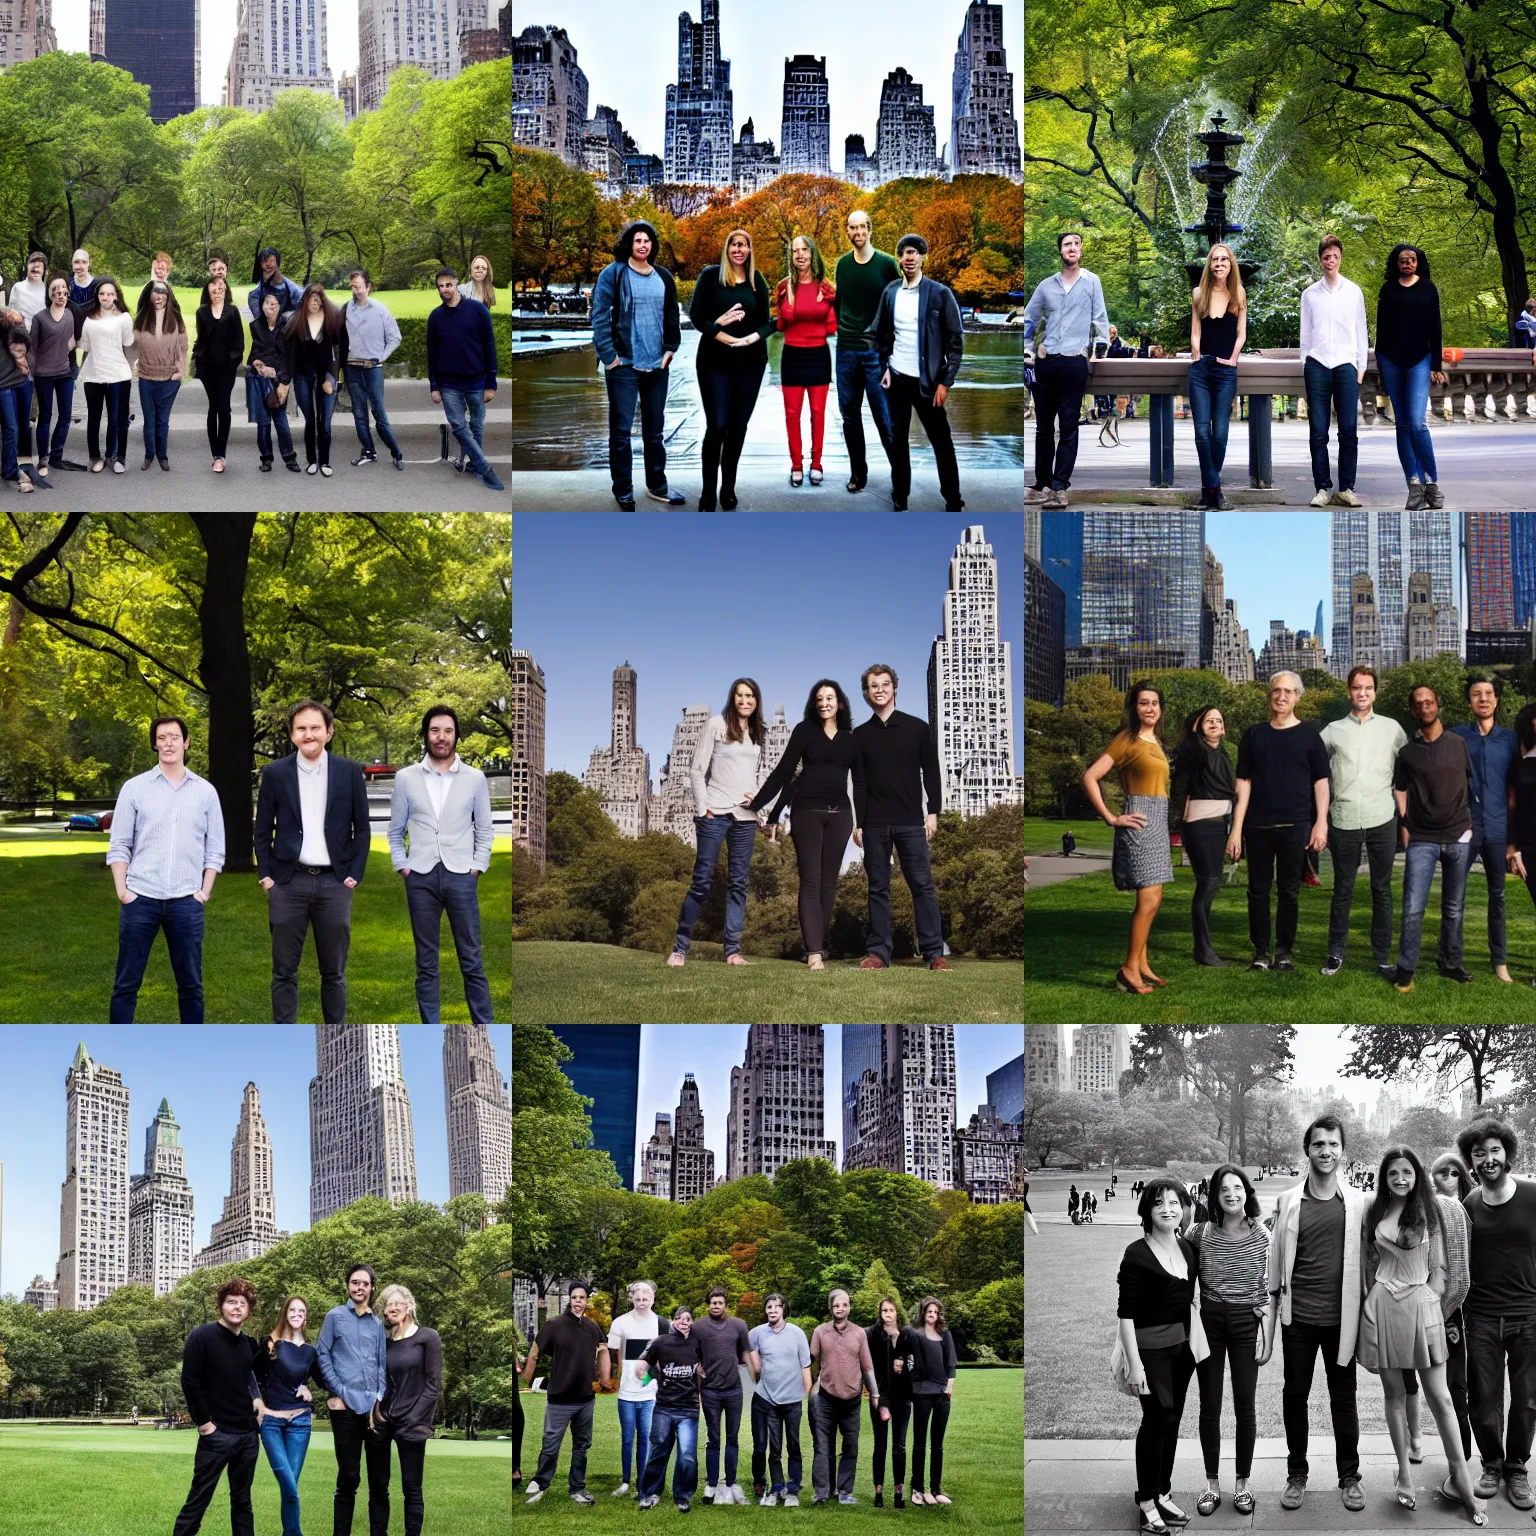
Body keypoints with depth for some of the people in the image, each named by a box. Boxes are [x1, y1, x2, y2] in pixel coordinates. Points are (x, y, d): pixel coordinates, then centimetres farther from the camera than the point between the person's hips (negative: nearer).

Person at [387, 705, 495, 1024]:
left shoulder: (475, 778, 3)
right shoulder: (406, 778, 4)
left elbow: (484, 830, 9)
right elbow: (395, 831, 11)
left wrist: (477, 867, 0)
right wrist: (402, 866, 1)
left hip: (461, 876, -1)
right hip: (420, 878, 1)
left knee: (471, 960, 0)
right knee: (426, 963, 6)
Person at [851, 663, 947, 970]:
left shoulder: (917, 728, 4)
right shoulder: (861, 735, 8)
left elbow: (932, 773, 4)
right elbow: (859, 783, 6)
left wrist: (933, 812, -4)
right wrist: (858, 824, 1)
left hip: (911, 822, -1)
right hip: (875, 824, 2)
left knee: (923, 885, -3)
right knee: (877, 888, 3)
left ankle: (934, 951, -1)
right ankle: (878, 951, 7)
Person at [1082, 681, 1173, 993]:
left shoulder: (1155, 741, 14)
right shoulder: (1127, 739, -9)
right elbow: (1090, 777, -15)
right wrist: (1111, 818, -15)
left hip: (1158, 821, 8)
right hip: (1140, 821, -8)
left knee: (1150, 899, 9)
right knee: (1149, 898, -13)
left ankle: (1143, 966, 14)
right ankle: (1130, 969, -10)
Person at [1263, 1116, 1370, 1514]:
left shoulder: (1357, 1202, 0)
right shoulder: (1288, 1201, 1)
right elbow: (1276, 1258, 6)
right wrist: (1271, 1310, 5)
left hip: (1340, 1316, -1)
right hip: (1298, 1316, 1)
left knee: (1343, 1398, 7)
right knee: (1295, 1395, 8)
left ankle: (1349, 1477, 19)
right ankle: (1296, 1476, 21)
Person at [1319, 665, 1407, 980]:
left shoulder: (1391, 728, 8)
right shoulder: (1333, 730, 7)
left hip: (1382, 819, 0)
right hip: (1344, 820, 0)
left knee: (1382, 890, 3)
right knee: (1342, 890, 6)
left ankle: (1382, 958, 6)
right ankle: (1336, 953, 14)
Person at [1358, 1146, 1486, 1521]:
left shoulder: (1430, 1212, 2)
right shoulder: (1375, 1213, 8)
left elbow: (1439, 1268, 3)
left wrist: (1427, 1303, -3)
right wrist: (1376, 1302, 10)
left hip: (1422, 1304, -2)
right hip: (1382, 1305, 2)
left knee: (1439, 1396, -3)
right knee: (1394, 1394, 7)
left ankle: (1460, 1475, 4)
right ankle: (1404, 1470, 16)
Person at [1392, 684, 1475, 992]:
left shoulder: (1459, 744, 5)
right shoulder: (1408, 752, 4)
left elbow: (1471, 783, 11)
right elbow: (1400, 791, 9)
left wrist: (1470, 822, 6)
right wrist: (1405, 826, 0)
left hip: (1458, 838, 1)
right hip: (1421, 840, -1)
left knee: (1454, 907, 9)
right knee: (1413, 908, -10)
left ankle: (1450, 963, 21)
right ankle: (1405, 970, -4)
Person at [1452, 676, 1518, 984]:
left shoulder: (1509, 739, 7)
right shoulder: (1454, 737, 2)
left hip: (1497, 829, 1)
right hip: (1462, 828, -1)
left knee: (1498, 895, 6)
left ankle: (1500, 961, 11)